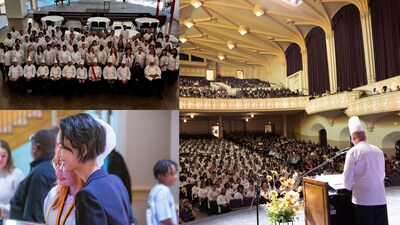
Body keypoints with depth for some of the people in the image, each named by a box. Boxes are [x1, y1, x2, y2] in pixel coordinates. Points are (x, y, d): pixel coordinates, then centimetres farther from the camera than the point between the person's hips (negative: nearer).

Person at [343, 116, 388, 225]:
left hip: (363, 199, -4)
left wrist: (349, 187, 15)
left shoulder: (353, 152, -8)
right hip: (380, 198, 4)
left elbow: (347, 176, -5)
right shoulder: (378, 151, 6)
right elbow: (382, 175, 16)